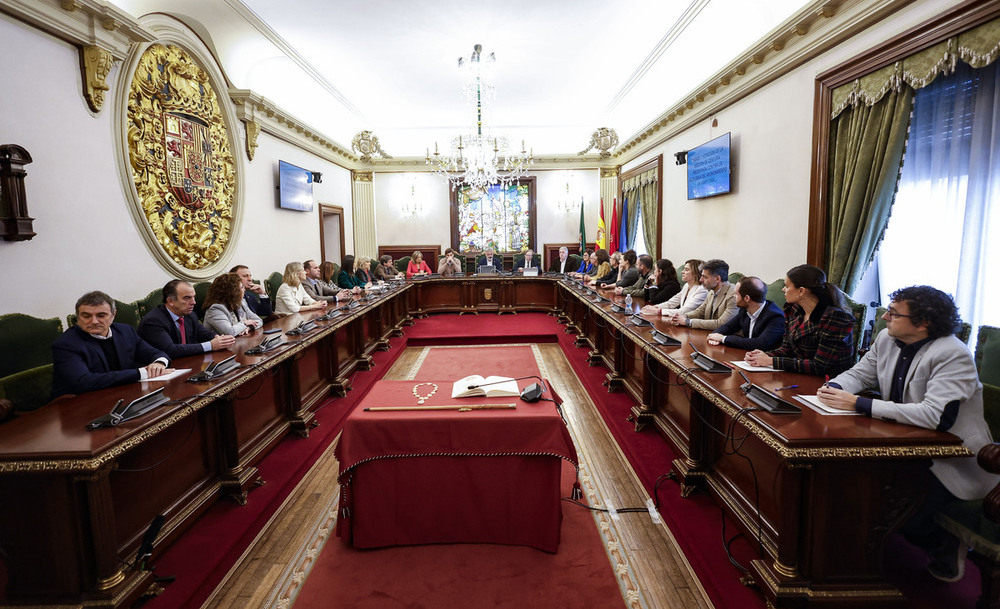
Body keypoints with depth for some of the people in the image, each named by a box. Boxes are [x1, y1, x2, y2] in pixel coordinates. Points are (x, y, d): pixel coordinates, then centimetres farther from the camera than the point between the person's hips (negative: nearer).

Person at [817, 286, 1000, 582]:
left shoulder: (952, 355, -23)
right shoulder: (887, 338, -1)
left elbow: (934, 415, -34)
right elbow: (860, 372, 11)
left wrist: (859, 404, -34)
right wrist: (834, 388, -13)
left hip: (954, 460, -7)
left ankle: (946, 547, 14)